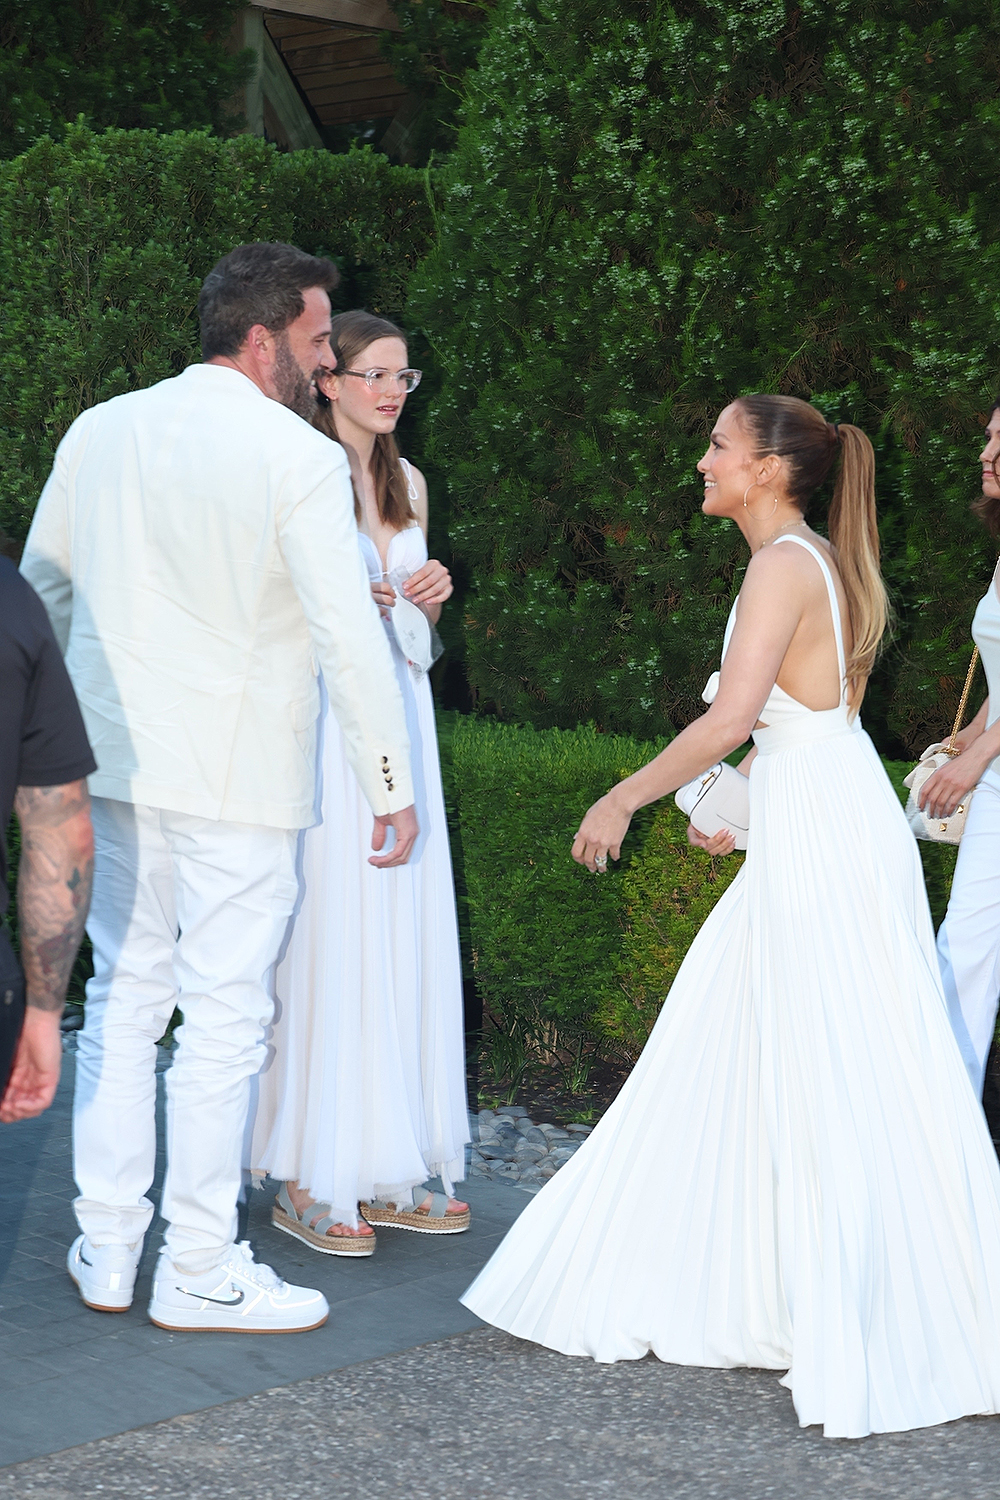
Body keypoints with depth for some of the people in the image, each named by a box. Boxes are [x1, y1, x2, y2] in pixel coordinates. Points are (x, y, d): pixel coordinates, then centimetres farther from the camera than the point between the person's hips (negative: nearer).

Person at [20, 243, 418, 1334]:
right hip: (239, 774, -6)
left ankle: (104, 1247, 22)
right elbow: (348, 639, -14)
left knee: (124, 996, 15)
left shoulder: (97, 431, 5)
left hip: (115, 762, 6)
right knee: (224, 1016, 3)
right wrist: (391, 785, -6)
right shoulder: (300, 461, -12)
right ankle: (198, 1270, 12)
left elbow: (40, 590, 13)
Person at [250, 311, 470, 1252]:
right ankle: (309, 1177, 5)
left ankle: (390, 1171, 16)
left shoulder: (406, 481, 15)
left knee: (405, 937, 7)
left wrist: (427, 598, 1)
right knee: (326, 936, -5)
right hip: (320, 714, -7)